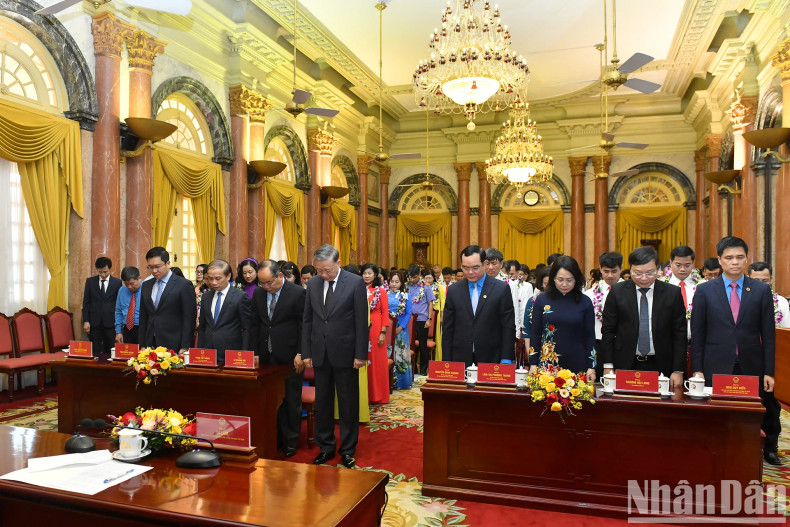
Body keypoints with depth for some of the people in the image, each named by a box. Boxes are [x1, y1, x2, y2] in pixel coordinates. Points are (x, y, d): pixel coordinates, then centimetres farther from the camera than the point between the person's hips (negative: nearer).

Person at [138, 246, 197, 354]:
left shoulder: (184, 285, -6)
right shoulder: (146, 285, 12)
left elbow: (189, 319, -8)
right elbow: (143, 318, 15)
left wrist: (185, 348, -12)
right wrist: (142, 346, 9)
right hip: (150, 344, 5)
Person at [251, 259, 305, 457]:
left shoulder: (298, 293, -8)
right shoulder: (258, 294, 7)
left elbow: (304, 326, -6)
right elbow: (254, 325, 11)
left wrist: (300, 354, -10)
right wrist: (255, 353, 5)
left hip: (290, 358, -4)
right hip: (266, 357, 4)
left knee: (291, 402, 4)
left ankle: (290, 442, 17)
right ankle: (273, 439, 19)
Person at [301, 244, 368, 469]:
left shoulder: (355, 283, -9)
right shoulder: (313, 284, 4)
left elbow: (361, 321, -8)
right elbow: (307, 320, 8)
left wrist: (360, 354, -10)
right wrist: (306, 352, 4)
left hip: (345, 353, -4)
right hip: (320, 353, 4)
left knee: (348, 404, 7)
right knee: (322, 402, 13)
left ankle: (348, 450, 21)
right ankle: (326, 447, 28)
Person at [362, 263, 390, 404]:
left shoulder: (381, 291, 2)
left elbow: (385, 313, -1)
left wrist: (383, 333, -9)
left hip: (376, 329, -2)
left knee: (377, 361, 2)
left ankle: (377, 396, 13)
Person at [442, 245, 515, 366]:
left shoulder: (502, 289, -1)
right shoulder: (453, 291, 6)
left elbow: (508, 327, -1)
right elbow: (447, 329, 7)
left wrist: (506, 360, -6)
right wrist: (447, 362, 2)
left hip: (491, 360, -1)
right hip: (460, 360, 2)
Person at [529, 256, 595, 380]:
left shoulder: (585, 302, 2)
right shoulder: (542, 300, 1)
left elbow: (590, 336, 6)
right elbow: (535, 334, 5)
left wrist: (591, 367, 2)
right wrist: (533, 364, 2)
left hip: (577, 365, 0)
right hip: (546, 364, 0)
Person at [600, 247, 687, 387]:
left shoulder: (673, 293, 2)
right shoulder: (617, 292, 0)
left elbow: (680, 335, 4)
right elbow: (608, 331, 3)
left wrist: (678, 371, 0)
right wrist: (608, 367, -2)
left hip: (660, 366, 0)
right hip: (625, 365, 0)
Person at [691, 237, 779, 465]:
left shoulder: (762, 290, 4)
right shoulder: (704, 290, 1)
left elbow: (768, 334, 4)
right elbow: (697, 333, 2)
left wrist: (769, 371, 0)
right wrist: (697, 369, -3)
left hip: (751, 367, 1)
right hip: (717, 367, -1)